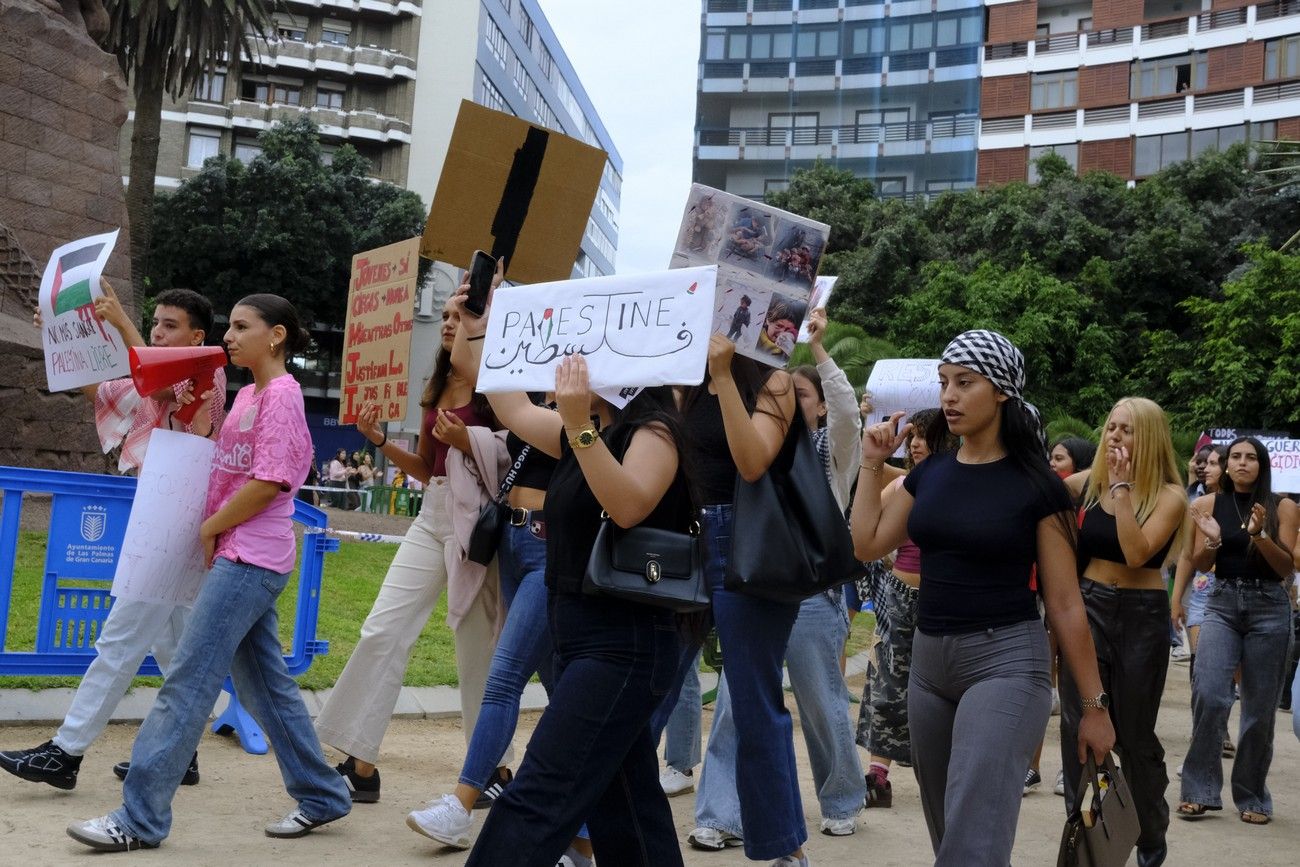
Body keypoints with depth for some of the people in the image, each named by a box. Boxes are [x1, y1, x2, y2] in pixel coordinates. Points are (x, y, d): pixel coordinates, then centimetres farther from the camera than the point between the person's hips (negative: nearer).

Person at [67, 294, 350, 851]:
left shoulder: (281, 395, -11)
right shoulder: (248, 394, 16)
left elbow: (268, 484, -18)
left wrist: (209, 528, -9)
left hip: (250, 558, -10)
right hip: (240, 556, 10)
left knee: (187, 682, -7)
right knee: (264, 682, 12)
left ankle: (140, 818, -1)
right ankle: (321, 796, 21)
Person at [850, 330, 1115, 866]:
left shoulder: (1037, 485, -8)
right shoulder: (930, 474, 8)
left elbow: (1065, 605, -6)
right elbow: (867, 545, 12)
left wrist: (1095, 704, -3)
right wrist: (872, 462, 9)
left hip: (1005, 661, -6)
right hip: (929, 661, 6)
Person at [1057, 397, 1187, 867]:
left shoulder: (1169, 496, -8)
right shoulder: (1089, 482, 0)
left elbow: (1136, 553, -22)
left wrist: (1122, 488, -23)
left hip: (1142, 616, -2)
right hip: (1087, 608, 3)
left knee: (1133, 733, 9)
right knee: (1079, 726, 4)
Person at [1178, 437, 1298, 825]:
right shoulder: (1210, 504, 3)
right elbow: (1200, 565, 6)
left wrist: (1260, 535, -18)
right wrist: (1212, 540, -15)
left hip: (1269, 607, 0)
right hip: (1222, 604, 0)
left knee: (1260, 708, 5)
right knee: (1208, 695, -16)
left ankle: (1252, 797, 19)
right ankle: (1200, 791, -5)